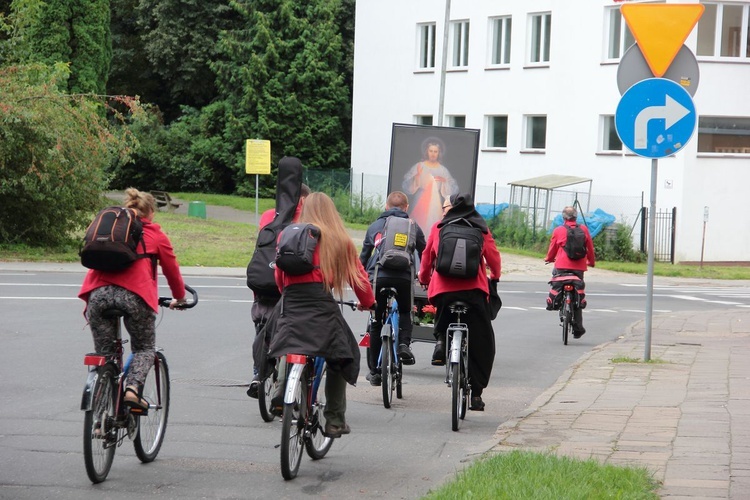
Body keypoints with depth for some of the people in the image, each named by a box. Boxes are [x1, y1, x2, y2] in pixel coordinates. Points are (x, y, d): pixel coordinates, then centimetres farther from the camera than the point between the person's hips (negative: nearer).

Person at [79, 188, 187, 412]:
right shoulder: (155, 234, 19)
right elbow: (172, 270, 23)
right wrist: (179, 298, 41)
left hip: (98, 292, 3)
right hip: (135, 294, -3)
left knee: (104, 353, 13)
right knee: (145, 349, 16)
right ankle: (133, 388, -9)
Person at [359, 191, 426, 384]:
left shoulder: (375, 226, 21)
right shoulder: (413, 227, 17)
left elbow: (363, 255, 27)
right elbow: (424, 253, 22)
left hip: (378, 276, 0)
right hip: (404, 277, 0)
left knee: (376, 322, 12)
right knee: (405, 312, 26)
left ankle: (375, 371, 15)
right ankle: (404, 343, -3)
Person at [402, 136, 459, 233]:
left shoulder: (443, 170, 9)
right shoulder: (419, 167, 5)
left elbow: (453, 190, 6)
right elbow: (406, 186, -3)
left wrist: (444, 181, -10)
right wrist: (416, 177, -19)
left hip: (436, 206, 1)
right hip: (420, 204, -1)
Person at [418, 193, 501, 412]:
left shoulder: (438, 228, 9)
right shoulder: (481, 229, 8)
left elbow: (427, 256, 16)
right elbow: (493, 256, 8)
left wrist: (424, 278, 34)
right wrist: (494, 277, 29)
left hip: (443, 288, 1)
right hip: (474, 289, -1)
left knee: (443, 324, 33)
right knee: (481, 343, 5)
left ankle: (441, 340, 4)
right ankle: (476, 392, -1)